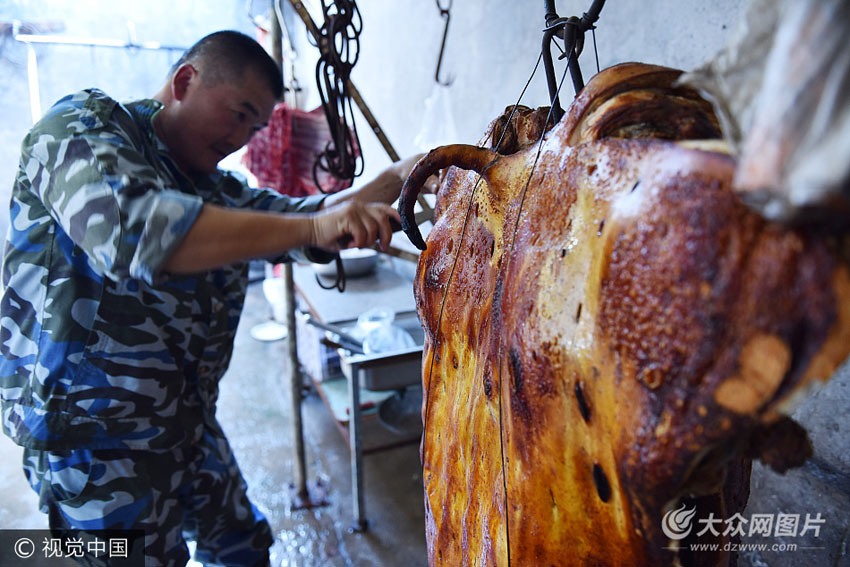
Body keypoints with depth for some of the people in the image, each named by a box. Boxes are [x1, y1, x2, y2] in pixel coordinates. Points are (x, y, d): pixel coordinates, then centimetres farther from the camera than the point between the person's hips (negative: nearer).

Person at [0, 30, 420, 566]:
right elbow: (133, 231, -33)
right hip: (96, 436, -8)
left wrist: (395, 180, 0)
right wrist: (312, 226, -34)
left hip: (190, 421, 8)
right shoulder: (82, 124, -13)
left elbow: (306, 219, 14)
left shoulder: (213, 189, 11)